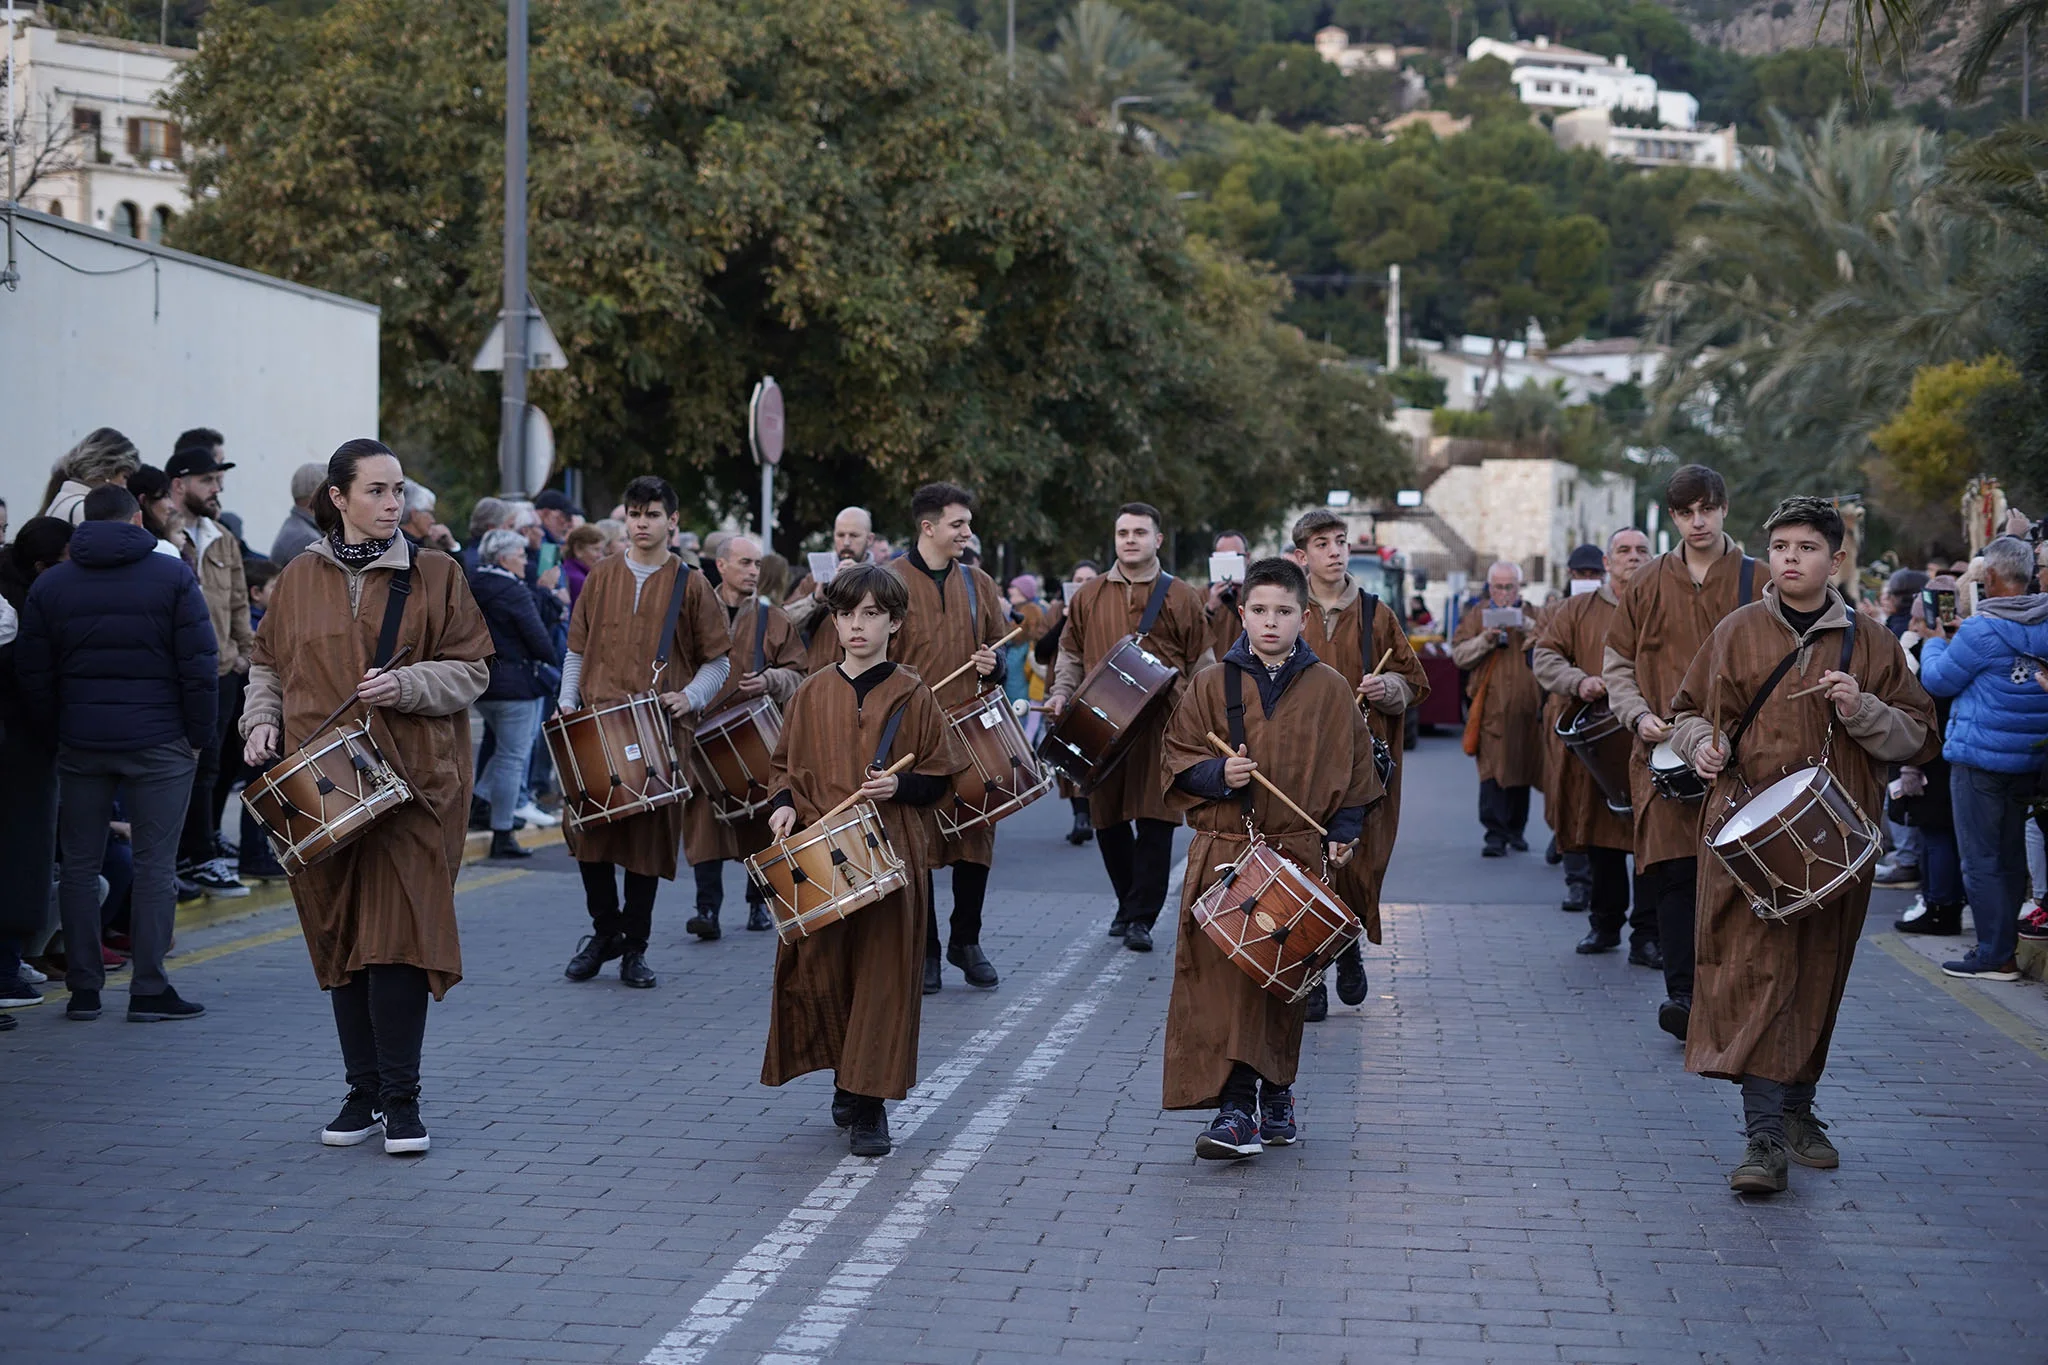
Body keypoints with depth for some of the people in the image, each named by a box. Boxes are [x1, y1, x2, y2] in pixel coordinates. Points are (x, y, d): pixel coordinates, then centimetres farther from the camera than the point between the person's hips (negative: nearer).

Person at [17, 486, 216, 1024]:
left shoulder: (50, 585, 6)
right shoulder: (173, 578, -2)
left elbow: (33, 675, 5)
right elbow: (200, 666, -6)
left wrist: (58, 732, 12)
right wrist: (199, 737, 2)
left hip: (80, 744, 2)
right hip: (158, 744, -2)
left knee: (79, 865, 10)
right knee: (154, 865, 1)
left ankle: (84, 989, 10)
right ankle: (149, 990, -1)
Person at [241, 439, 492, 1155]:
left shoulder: (435, 574, 3)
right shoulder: (299, 578, 9)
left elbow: (471, 671, 1)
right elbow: (269, 665, 18)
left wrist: (405, 684, -15)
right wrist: (262, 718, 0)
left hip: (411, 780, -3)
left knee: (398, 934, -10)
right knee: (340, 936, 6)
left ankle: (401, 1100, -3)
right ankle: (362, 1091, 17)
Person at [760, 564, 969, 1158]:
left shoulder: (911, 696, 1)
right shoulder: (812, 694, 8)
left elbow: (941, 779, 5)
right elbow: (787, 766, 17)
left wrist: (900, 785, -13)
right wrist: (784, 805, -2)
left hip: (891, 855, -2)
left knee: (882, 976, -4)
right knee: (821, 971, 2)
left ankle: (869, 1104, 1)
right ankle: (849, 1079, 24)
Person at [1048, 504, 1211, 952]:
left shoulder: (1181, 598, 7)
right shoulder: (1089, 597, 12)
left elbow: (1201, 663, 8)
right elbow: (1071, 654, 18)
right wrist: (1061, 693, 2)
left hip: (1162, 726, -3)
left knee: (1154, 821, -7)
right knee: (1108, 820, 7)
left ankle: (1141, 917, -2)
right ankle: (1128, 905, 24)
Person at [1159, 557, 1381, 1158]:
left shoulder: (1329, 689, 6)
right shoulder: (1211, 685, 4)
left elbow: (1354, 769, 11)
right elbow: (1176, 762, 6)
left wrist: (1343, 832, 0)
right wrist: (1218, 774, -12)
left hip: (1299, 854, 0)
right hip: (1223, 854, 0)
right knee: (1226, 976, -9)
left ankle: (1276, 1097, 17)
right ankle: (1236, 1111, -8)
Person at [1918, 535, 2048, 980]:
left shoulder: (1982, 631, -17)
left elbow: (1938, 680, -5)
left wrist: (1936, 643, 13)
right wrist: (1959, 640, 16)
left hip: (1980, 756, -7)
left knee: (1981, 859, -1)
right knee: (2011, 855, 16)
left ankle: (1995, 955, 0)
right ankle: (2010, 945, 23)